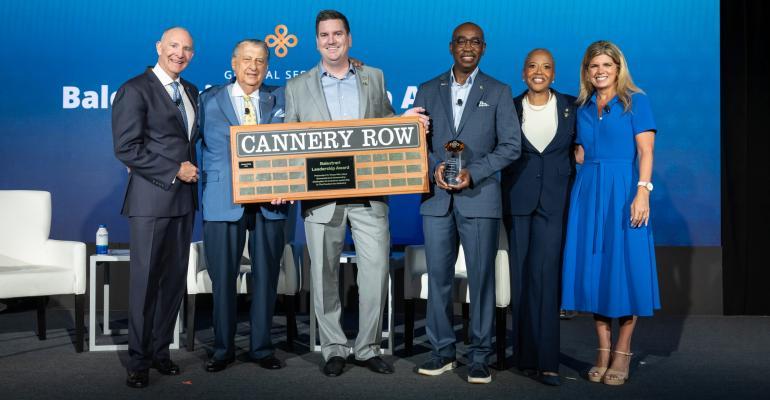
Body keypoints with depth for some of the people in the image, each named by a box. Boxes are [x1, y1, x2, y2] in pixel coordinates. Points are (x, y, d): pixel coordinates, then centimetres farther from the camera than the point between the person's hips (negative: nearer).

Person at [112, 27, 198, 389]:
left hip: (184, 198, 7)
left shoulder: (190, 91, 15)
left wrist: (192, 171, 6)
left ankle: (160, 350, 22)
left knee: (174, 278, 10)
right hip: (151, 199, -6)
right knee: (145, 280, 1)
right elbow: (126, 148, -14)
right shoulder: (134, 90, -7)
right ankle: (139, 359, 13)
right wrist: (174, 170, -14)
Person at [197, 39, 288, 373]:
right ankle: (223, 348, 19)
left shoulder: (279, 100, 10)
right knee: (223, 278, 5)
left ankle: (261, 347, 20)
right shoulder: (209, 99, 8)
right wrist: (208, 180, -3)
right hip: (224, 201, -1)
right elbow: (197, 141, 7)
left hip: (269, 202, 1)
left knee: (266, 277, 7)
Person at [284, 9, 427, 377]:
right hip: (320, 197, 0)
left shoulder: (374, 78, 12)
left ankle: (368, 348, 15)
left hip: (369, 195, 1)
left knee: (376, 271, -1)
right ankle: (334, 349, 20)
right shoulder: (297, 87, 9)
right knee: (324, 276, 6)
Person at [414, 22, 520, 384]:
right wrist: (434, 167, -10)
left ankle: (479, 355, 10)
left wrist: (473, 173, -13)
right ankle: (442, 351, 17)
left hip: (480, 197, -2)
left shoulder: (499, 92, 6)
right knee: (438, 276, 5)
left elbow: (511, 145, 0)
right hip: (436, 197, 2)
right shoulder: (428, 90, 12)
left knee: (481, 278, 0)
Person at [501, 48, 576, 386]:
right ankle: (526, 355, 17)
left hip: (555, 200, -1)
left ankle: (544, 359, -3)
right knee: (521, 277, 5)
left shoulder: (571, 107, 6)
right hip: (518, 200, 1)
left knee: (544, 275, -9)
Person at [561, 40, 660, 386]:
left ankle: (622, 354, 9)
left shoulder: (635, 101, 2)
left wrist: (642, 192, -16)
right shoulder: (583, 108, 15)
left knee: (624, 268, -2)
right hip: (588, 192, 5)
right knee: (592, 268, 3)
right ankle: (603, 350, 14)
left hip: (623, 191, -4)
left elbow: (646, 151, -7)